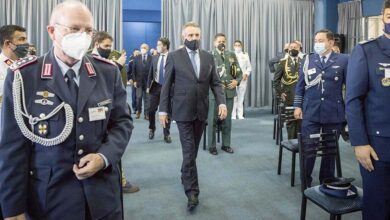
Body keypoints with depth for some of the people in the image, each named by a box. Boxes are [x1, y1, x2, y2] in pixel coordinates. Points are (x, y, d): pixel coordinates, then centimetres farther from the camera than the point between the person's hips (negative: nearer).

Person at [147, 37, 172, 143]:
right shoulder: (154, 57, 6)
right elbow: (151, 73, 11)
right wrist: (148, 86, 6)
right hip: (155, 86, 3)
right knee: (151, 110, 5)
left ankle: (166, 134, 17)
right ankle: (152, 129, 29)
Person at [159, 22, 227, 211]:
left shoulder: (208, 57, 8)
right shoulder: (174, 56, -2)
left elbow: (215, 83, 6)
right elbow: (166, 85, -2)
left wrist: (221, 102, -10)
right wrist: (163, 110, -5)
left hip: (201, 111, 4)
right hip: (183, 111, -4)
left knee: (193, 149, 15)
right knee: (189, 151, -5)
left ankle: (186, 175, 38)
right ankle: (192, 191, 2)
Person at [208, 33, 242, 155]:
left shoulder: (231, 55, 10)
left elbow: (239, 72, 12)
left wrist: (237, 81, -7)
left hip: (229, 92, 4)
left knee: (227, 119, 11)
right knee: (212, 120, 4)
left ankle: (226, 144, 23)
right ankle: (212, 145, 16)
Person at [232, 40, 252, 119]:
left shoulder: (245, 55, 13)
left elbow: (249, 67, 13)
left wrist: (246, 74, -4)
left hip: (243, 78, 2)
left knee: (241, 97, 1)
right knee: (234, 97, -7)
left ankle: (240, 114, 6)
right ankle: (233, 115, -2)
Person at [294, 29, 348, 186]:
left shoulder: (343, 60, -1)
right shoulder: (308, 59, 5)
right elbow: (300, 84, 7)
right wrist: (298, 106, 2)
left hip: (334, 113, 0)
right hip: (311, 112, 1)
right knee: (308, 148, 4)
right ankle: (305, 181, 21)